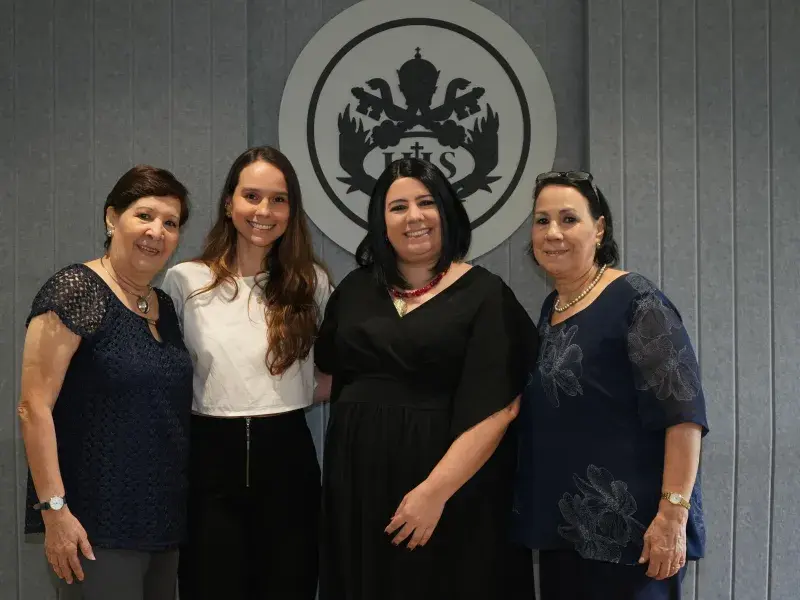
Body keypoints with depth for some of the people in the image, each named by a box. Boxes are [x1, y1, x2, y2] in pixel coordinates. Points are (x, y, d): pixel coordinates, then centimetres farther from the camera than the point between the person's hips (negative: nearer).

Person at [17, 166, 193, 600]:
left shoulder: (165, 307, 11)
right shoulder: (75, 290, -11)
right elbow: (34, 408, -16)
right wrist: (54, 509, -20)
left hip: (164, 522, 8)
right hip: (98, 527, -7)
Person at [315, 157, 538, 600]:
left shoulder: (484, 295, -7)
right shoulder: (355, 289, 8)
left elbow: (495, 410, -15)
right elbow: (326, 376, 19)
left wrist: (435, 490, -22)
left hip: (452, 488, -4)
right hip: (359, 479, 5)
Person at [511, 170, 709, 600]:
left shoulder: (635, 300, -12)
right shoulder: (551, 307, 11)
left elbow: (683, 410, -18)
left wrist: (673, 514, -24)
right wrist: (544, 512, 14)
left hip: (628, 526, -7)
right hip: (561, 524, 7)